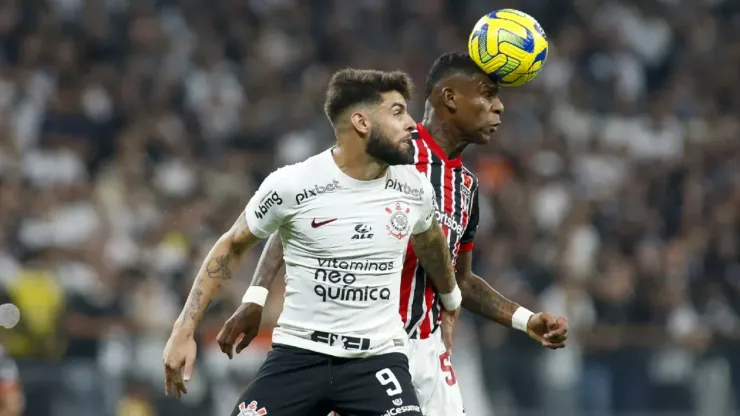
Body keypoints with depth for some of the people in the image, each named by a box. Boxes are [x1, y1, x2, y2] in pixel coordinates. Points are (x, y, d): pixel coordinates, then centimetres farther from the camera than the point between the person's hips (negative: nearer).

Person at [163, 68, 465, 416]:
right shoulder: (291, 186, -11)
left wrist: (450, 298, 41)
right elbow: (232, 247, 4)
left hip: (377, 357, 2)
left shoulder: (414, 188, -1)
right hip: (300, 353, -1)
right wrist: (184, 330, 1)